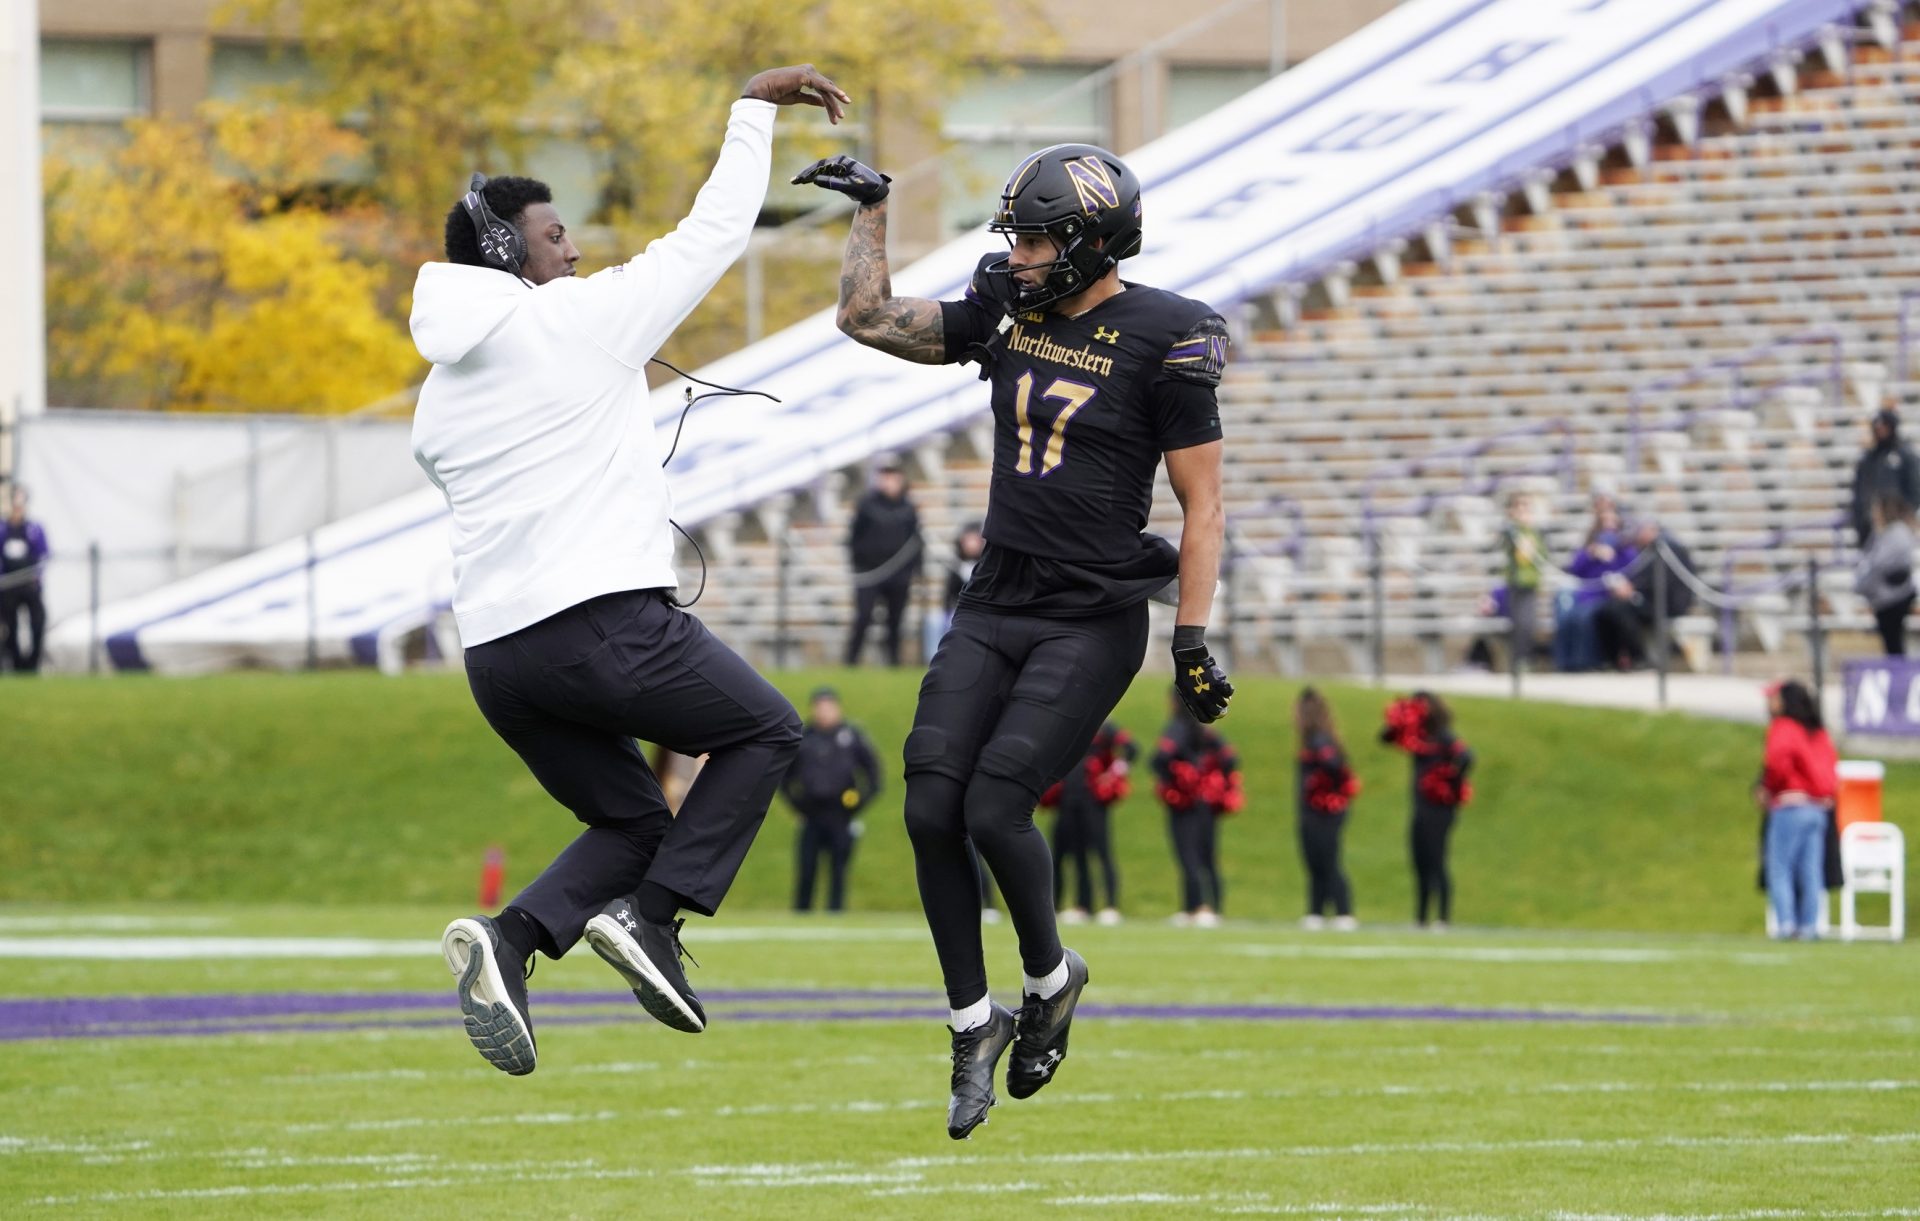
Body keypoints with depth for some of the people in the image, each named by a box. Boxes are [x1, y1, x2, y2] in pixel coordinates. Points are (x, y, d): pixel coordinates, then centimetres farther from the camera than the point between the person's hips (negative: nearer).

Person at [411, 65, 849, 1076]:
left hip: (494, 651, 7)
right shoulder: (582, 320, -2)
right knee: (763, 732, 15)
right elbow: (716, 231, 4)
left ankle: (510, 937, -8)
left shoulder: (439, 397, 17)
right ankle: (650, 917, -3)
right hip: (605, 622, -7)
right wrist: (754, 108, 15)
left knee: (632, 823, 20)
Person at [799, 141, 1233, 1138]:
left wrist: (1193, 641, -13)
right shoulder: (1006, 312, 6)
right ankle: (974, 1023, 10)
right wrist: (870, 210, 11)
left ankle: (1050, 980, 11)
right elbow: (870, 318, 14)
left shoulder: (1161, 343, -11)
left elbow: (1202, 507, -8)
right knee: (933, 810, -6)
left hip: (1093, 622, -6)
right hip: (995, 606, 6)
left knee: (996, 806, -17)